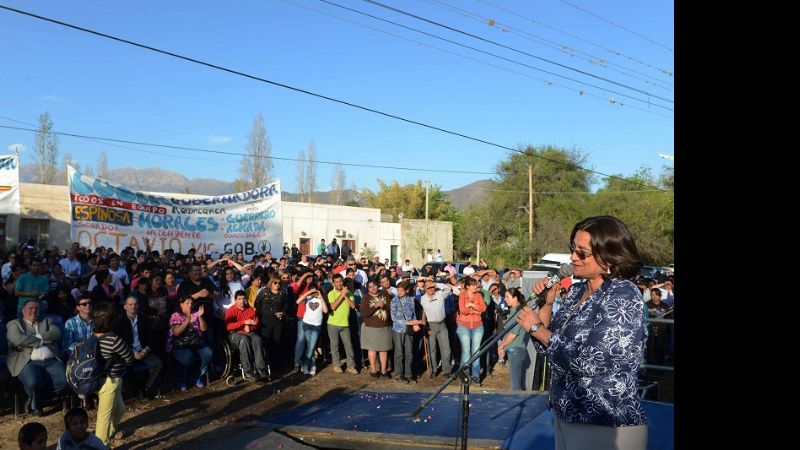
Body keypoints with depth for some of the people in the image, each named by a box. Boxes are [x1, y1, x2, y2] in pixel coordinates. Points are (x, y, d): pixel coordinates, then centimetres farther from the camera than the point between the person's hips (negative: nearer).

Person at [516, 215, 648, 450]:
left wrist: (536, 327, -15)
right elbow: (546, 344, 11)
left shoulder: (624, 296, -18)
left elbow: (587, 361, -26)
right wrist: (547, 304, -3)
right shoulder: (575, 291, 5)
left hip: (607, 427, -7)